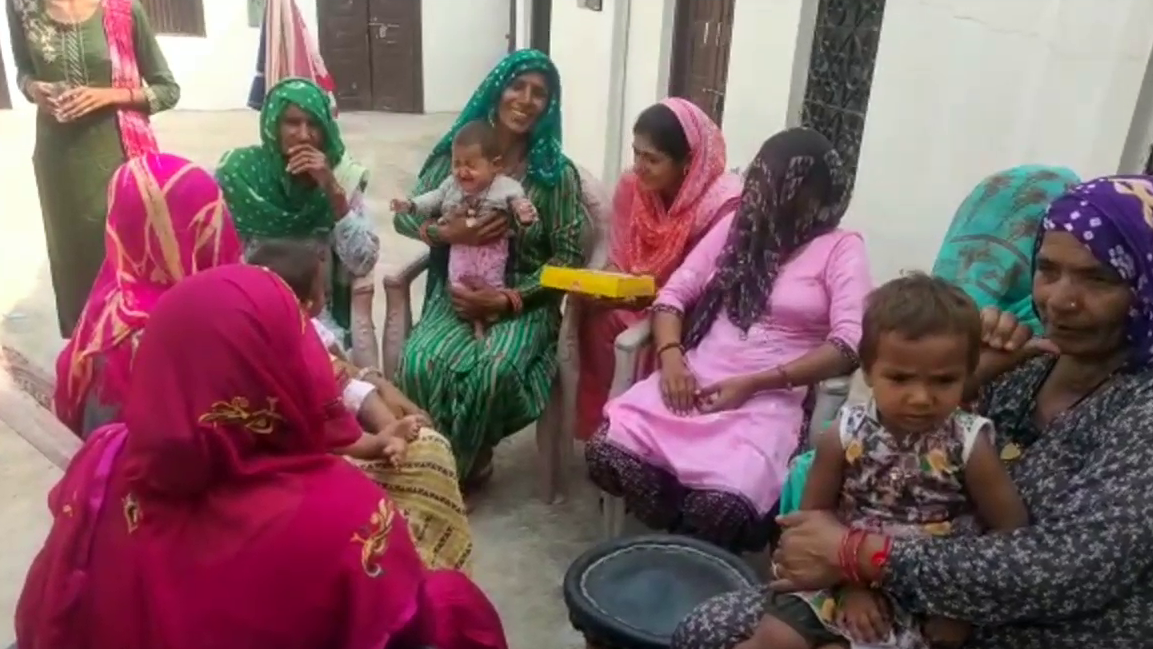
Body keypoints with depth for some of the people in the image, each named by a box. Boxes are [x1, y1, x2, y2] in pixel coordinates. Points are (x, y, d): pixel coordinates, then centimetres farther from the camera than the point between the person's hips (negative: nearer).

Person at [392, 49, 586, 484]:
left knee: (494, 371, -32)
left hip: (524, 302, -2)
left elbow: (568, 256, -6)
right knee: (420, 362, -29)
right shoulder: (456, 151, 1)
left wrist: (507, 298, -16)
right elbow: (404, 216, 5)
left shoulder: (556, 171, -5)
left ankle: (464, 462, -1)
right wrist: (451, 233, -17)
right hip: (458, 293, 2)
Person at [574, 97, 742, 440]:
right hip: (635, 300, 5)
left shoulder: (723, 201, -22)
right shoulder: (631, 185, -5)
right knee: (594, 314, -20)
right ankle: (595, 422, -4)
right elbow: (618, 262, 1)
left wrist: (652, 298, -33)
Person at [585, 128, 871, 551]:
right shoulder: (738, 225, 15)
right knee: (607, 452, -22)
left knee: (724, 503, -32)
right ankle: (682, 533, 4)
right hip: (691, 381, 4)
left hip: (770, 400, -4)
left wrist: (752, 384, -17)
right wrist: (671, 357, -10)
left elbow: (847, 346, -10)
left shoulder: (841, 249, 2)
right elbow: (673, 294, 11)